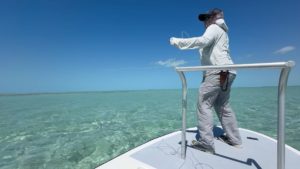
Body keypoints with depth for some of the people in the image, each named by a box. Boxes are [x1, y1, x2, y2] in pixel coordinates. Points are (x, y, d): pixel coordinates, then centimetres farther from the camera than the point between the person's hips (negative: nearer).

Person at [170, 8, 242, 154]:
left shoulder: (214, 28, 1)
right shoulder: (222, 31, 31)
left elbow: (203, 41, -21)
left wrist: (179, 42, -19)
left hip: (218, 72, -10)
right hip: (226, 72, 10)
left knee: (204, 104, -11)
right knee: (223, 106, 14)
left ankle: (206, 142, -11)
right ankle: (234, 139, 20)